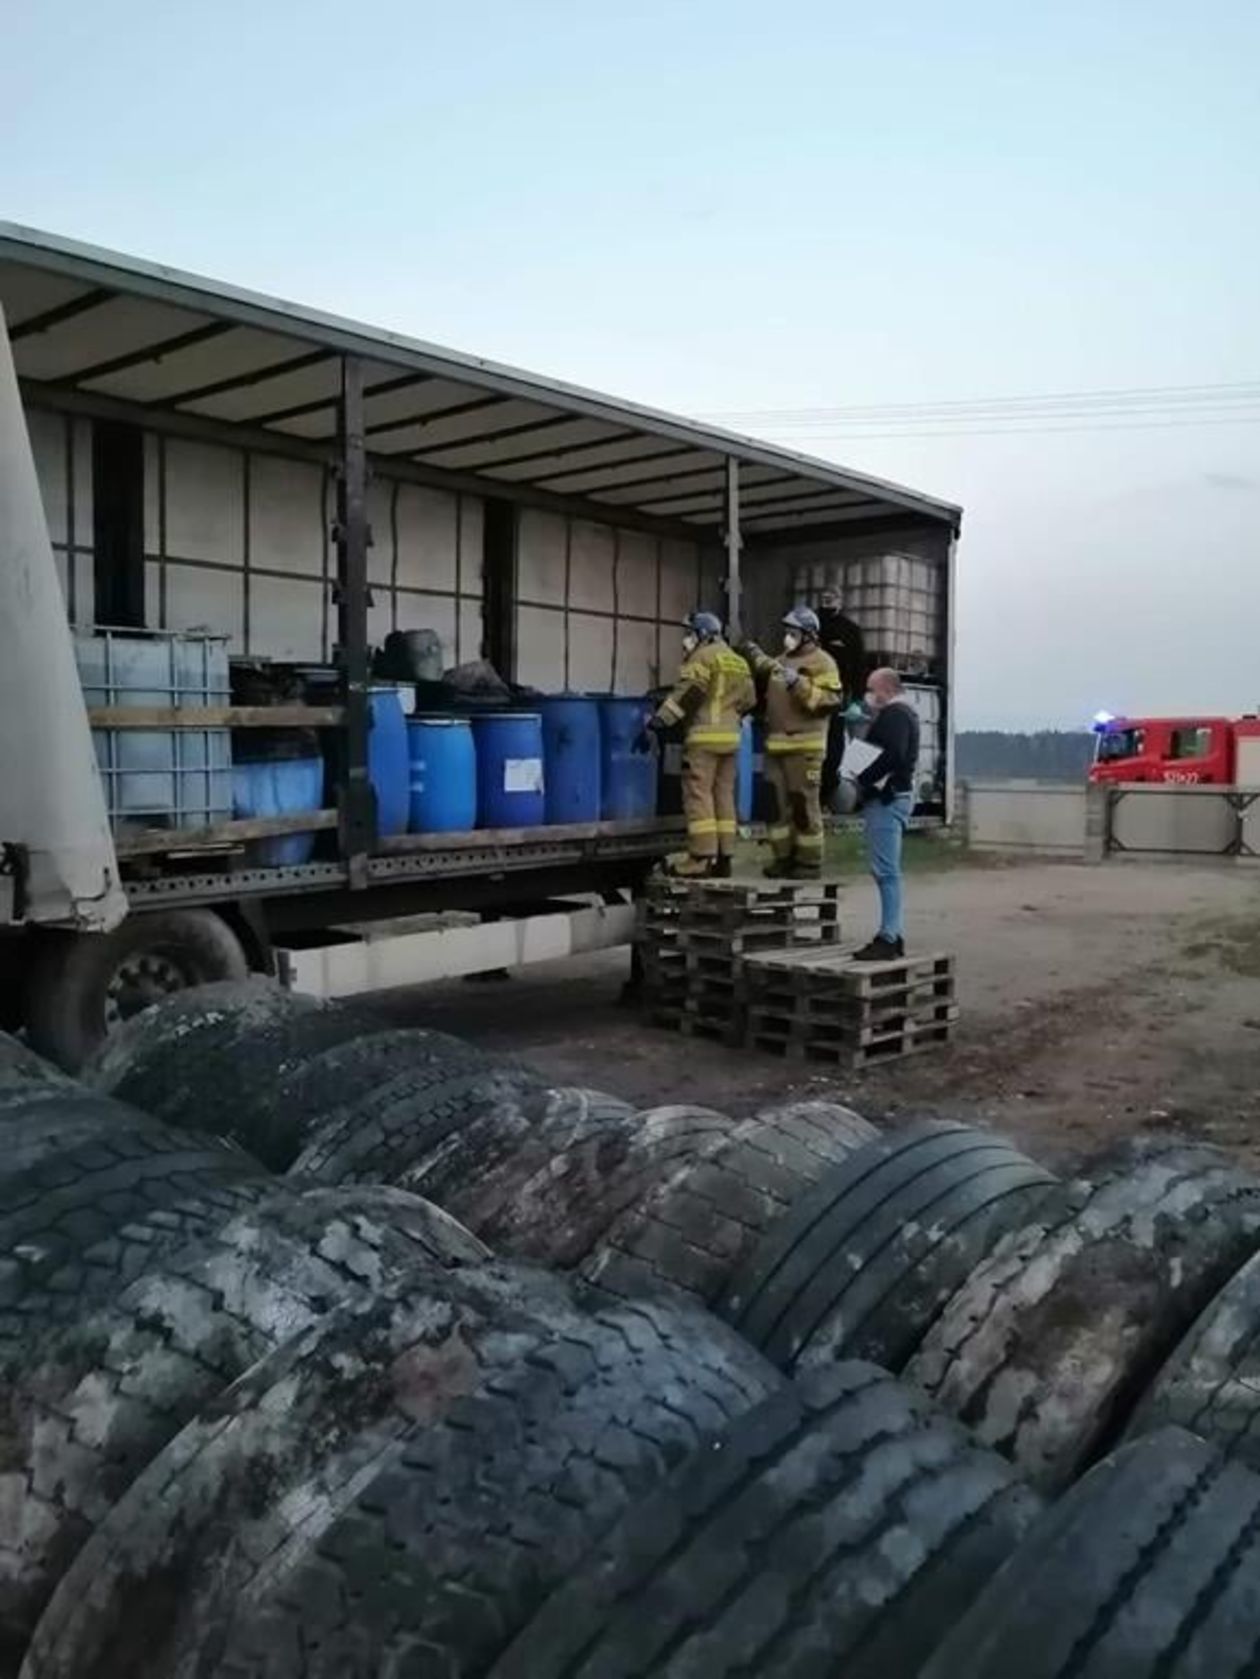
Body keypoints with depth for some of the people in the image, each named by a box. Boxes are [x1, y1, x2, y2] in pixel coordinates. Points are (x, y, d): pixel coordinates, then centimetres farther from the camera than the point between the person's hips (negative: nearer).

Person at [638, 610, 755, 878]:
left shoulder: (703, 657, -5)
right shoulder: (738, 662, 20)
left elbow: (684, 695, -14)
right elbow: (748, 699, 20)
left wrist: (655, 725, -15)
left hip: (706, 735, -8)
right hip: (731, 736, 8)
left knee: (698, 796, -8)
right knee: (724, 797, 9)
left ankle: (701, 858, -12)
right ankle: (723, 858, 9)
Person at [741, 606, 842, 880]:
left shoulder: (821, 662, -1)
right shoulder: (782, 661, 20)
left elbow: (829, 700, -11)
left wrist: (800, 685, -19)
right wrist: (755, 657, 18)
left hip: (805, 745, -7)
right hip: (776, 744, 7)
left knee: (805, 804, -5)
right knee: (779, 803, 8)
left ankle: (809, 861, 1)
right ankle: (783, 857, 15)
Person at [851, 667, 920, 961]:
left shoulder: (894, 714, -10)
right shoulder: (902, 713, 22)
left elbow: (893, 755, -24)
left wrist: (862, 779, -18)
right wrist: (866, 781, 10)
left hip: (886, 798, -11)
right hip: (892, 796, 11)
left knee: (886, 870, -11)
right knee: (887, 870, 12)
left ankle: (888, 938, -11)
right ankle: (894, 935, 16)